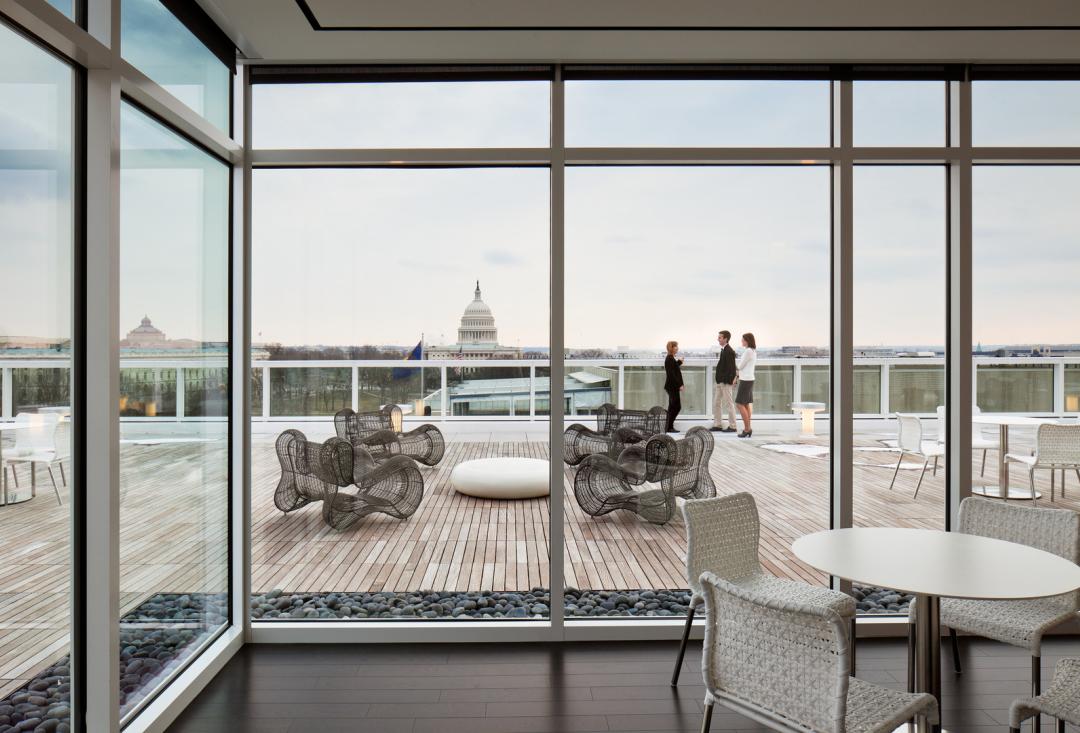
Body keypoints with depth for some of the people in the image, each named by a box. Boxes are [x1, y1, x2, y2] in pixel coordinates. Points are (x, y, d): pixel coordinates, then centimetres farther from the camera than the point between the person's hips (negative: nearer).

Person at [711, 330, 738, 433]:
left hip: (726, 382, -10)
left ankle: (732, 426, 7)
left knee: (729, 404, -1)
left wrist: (729, 380, -20)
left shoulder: (729, 351, -16)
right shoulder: (723, 350, 13)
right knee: (716, 403, 12)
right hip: (720, 382, 10)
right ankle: (717, 425, 19)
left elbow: (731, 367, -19)